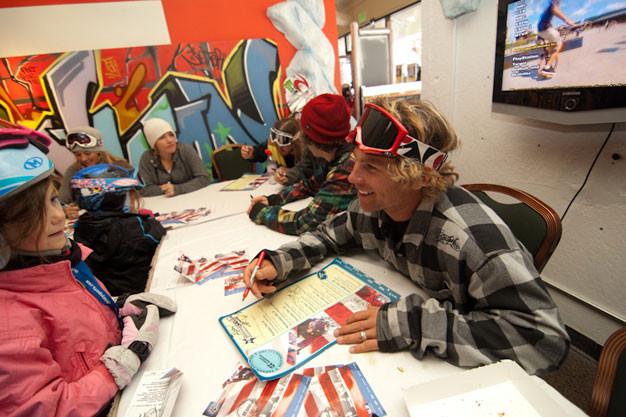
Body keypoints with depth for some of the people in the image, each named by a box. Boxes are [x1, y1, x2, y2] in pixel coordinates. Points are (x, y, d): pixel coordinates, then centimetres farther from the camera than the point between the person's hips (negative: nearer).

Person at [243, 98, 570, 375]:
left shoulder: (468, 235, -34)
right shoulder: (371, 206, -14)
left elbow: (547, 336, -32)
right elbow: (330, 235, 3)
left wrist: (415, 324, -39)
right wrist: (278, 262, -13)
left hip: (463, 369, -4)